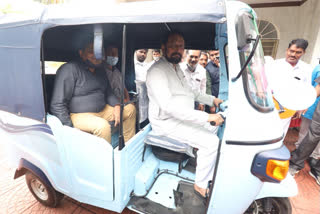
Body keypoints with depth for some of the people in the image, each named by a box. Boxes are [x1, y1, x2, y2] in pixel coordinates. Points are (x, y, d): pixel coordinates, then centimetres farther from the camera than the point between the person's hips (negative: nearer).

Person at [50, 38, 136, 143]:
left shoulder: (100, 70, 12)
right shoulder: (69, 69, -14)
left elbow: (108, 93, 20)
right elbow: (57, 105, -17)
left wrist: (117, 106, -1)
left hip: (102, 110, 9)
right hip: (79, 115, -8)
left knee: (130, 110, 6)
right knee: (103, 126, -36)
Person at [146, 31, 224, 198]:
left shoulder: (177, 68, 13)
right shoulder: (157, 71, -19)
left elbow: (189, 92, 25)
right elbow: (168, 106, -31)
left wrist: (212, 100, 14)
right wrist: (206, 117, -31)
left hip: (184, 117, 10)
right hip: (167, 123, -10)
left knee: (215, 126, 16)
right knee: (211, 142, -18)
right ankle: (201, 186, 3)